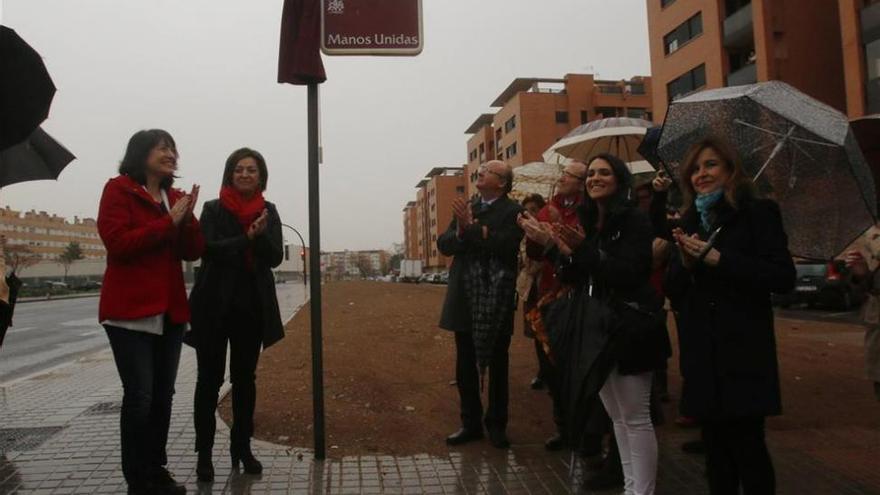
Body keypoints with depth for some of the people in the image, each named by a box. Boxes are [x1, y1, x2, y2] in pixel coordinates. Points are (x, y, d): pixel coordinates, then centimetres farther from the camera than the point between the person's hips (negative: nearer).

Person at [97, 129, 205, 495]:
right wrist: (168, 222, -16)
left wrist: (187, 218, -10)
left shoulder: (174, 196, 14)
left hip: (170, 310, 7)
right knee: (139, 396, -7)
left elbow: (193, 252, 7)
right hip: (131, 311, -6)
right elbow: (117, 243, -17)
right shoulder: (118, 190, -4)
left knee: (163, 395, 10)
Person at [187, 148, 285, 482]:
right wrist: (247, 238, -23)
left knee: (244, 378, 11)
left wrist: (260, 235, -23)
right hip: (215, 304, -2)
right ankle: (204, 452, 14)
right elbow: (207, 249, -16)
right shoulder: (213, 209, -2)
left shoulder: (268, 211, 5)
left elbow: (275, 257, -5)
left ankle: (242, 447, 22)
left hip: (253, 305, 3)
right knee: (209, 379, 5)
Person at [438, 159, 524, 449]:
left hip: (496, 300, -5)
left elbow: (506, 246, -21)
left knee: (497, 364, 8)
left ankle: (496, 425, 22)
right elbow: (444, 245, 6)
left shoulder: (512, 211, -5)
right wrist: (460, 231, -13)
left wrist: (472, 227, -18)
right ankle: (471, 424, 25)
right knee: (465, 365, 12)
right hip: (465, 299, 5)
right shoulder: (466, 208, 12)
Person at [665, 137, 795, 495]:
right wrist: (685, 262, -10)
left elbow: (784, 278, -13)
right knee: (715, 446, 12)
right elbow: (673, 291, 10)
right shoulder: (689, 224, 11)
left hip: (744, 351, -5)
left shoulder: (758, 213, -3)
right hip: (702, 354, 5)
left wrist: (718, 258, -18)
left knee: (747, 445, -1)